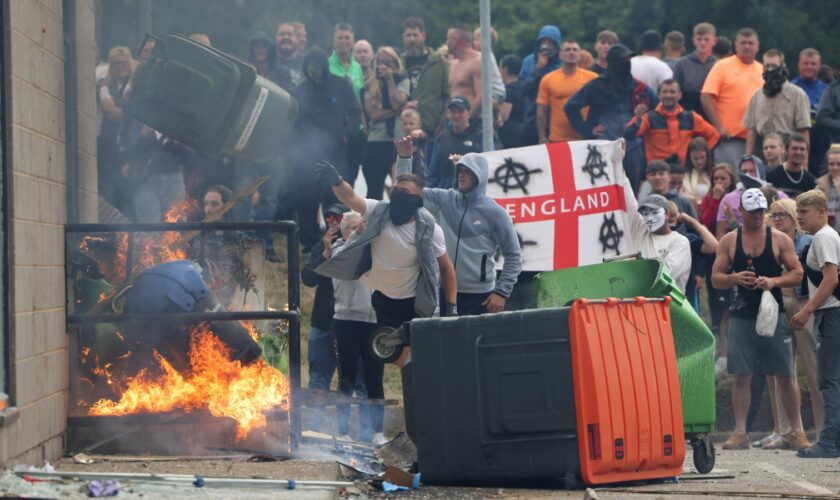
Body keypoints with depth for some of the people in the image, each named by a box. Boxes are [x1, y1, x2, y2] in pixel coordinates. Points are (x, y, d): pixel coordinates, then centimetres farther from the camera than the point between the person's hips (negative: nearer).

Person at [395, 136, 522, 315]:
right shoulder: (444, 200, 6)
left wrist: (502, 292, -11)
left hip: (480, 296, -4)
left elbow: (513, 256, -3)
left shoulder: (495, 213, -5)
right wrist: (404, 158, -10)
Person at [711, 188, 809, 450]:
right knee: (741, 376, 1)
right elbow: (715, 278, 6)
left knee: (785, 376, 0)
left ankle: (796, 431, 6)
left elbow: (797, 273, 2)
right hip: (742, 317, 1)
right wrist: (734, 278, -15)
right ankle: (740, 432, 6)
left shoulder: (780, 239, 3)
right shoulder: (729, 241, 6)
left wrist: (774, 281, -15)